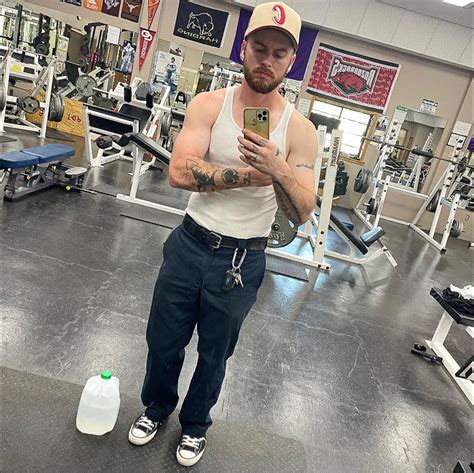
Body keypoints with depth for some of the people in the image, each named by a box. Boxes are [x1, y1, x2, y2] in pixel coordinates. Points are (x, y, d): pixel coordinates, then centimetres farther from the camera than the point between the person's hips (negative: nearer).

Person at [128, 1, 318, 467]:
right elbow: (179, 172, -22)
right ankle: (156, 407, 51)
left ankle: (194, 424, 48)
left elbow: (301, 214, -12)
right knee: (164, 341, 19)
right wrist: (254, 174, -26)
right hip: (189, 244, 1)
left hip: (241, 261, 0)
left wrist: (280, 170, -31)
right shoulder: (208, 105, -7)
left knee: (214, 354, 19)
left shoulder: (299, 130, -7)